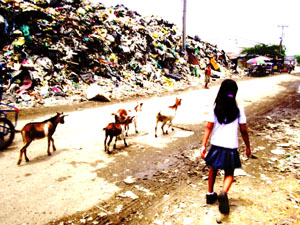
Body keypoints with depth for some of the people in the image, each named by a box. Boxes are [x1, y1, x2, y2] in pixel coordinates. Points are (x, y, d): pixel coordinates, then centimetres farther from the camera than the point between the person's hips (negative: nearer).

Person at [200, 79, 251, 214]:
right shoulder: (238, 109, -6)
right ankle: (223, 193, -16)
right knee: (229, 174, 13)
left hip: (216, 146, 2)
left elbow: (208, 127, -8)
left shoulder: (216, 108, -3)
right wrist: (248, 147, 10)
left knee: (213, 169, 24)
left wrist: (203, 145, -6)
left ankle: (210, 194, 33)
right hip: (231, 147, -1)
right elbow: (243, 130, -2)